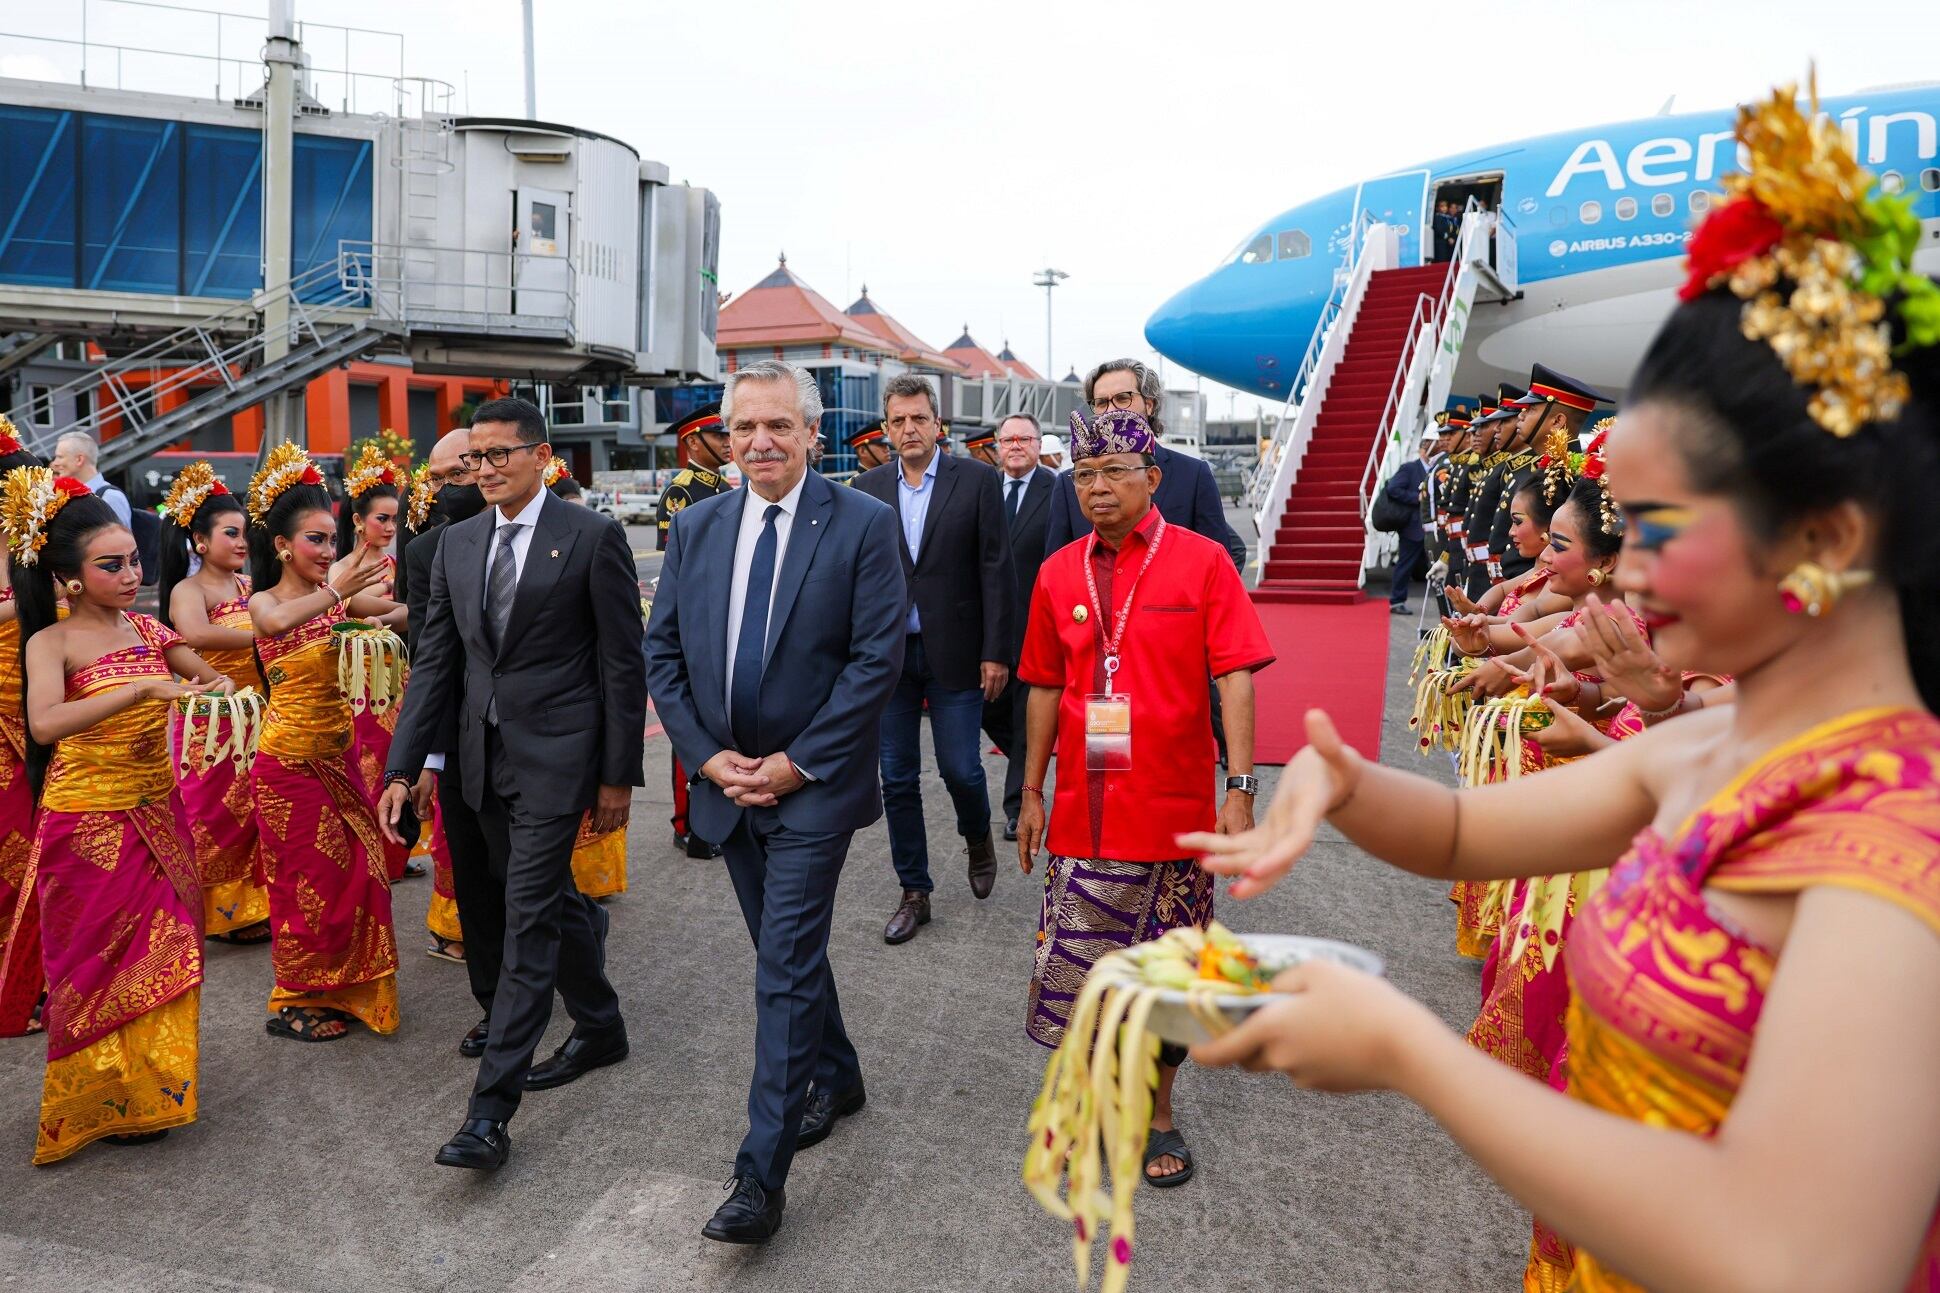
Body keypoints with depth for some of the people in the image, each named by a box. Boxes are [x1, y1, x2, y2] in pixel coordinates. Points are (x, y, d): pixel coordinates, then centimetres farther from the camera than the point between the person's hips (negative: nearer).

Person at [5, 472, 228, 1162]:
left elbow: (207, 673, 14)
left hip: (156, 813, 5)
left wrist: (216, 683, -10)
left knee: (161, 945, 12)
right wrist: (142, 688, -36)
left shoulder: (147, 630, 4)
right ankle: (106, 1101, 25)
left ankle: (155, 1079, 30)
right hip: (90, 825, -4)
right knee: (100, 958, 7)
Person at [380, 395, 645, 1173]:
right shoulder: (457, 544, 9)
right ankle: (600, 1028, 39)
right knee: (551, 901, 18)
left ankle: (492, 1109, 1)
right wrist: (403, 767, 3)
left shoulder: (591, 537, -8)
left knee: (529, 922, -5)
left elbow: (622, 663, -8)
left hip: (556, 756, -6)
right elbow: (435, 663, 10)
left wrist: (618, 775, -8)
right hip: (485, 756, 6)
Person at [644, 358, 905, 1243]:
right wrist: (707, 755, -5)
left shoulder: (863, 523, -9)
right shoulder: (696, 528, 5)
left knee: (786, 970, -5)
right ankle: (836, 1078, 42)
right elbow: (662, 653, 6)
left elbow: (878, 657, -13)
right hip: (726, 782, 5)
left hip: (813, 785, -5)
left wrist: (798, 762, -15)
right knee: (790, 953, 19)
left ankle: (762, 1175, 5)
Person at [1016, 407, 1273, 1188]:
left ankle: (1157, 1111, 30)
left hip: (1174, 812, -2)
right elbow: (1046, 688, 11)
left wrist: (1241, 790, -15)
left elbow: (1236, 679, -9)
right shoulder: (1058, 574, 5)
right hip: (1083, 811, 3)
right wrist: (1032, 793, 11)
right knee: (1074, 964, 9)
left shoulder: (1201, 561, -6)